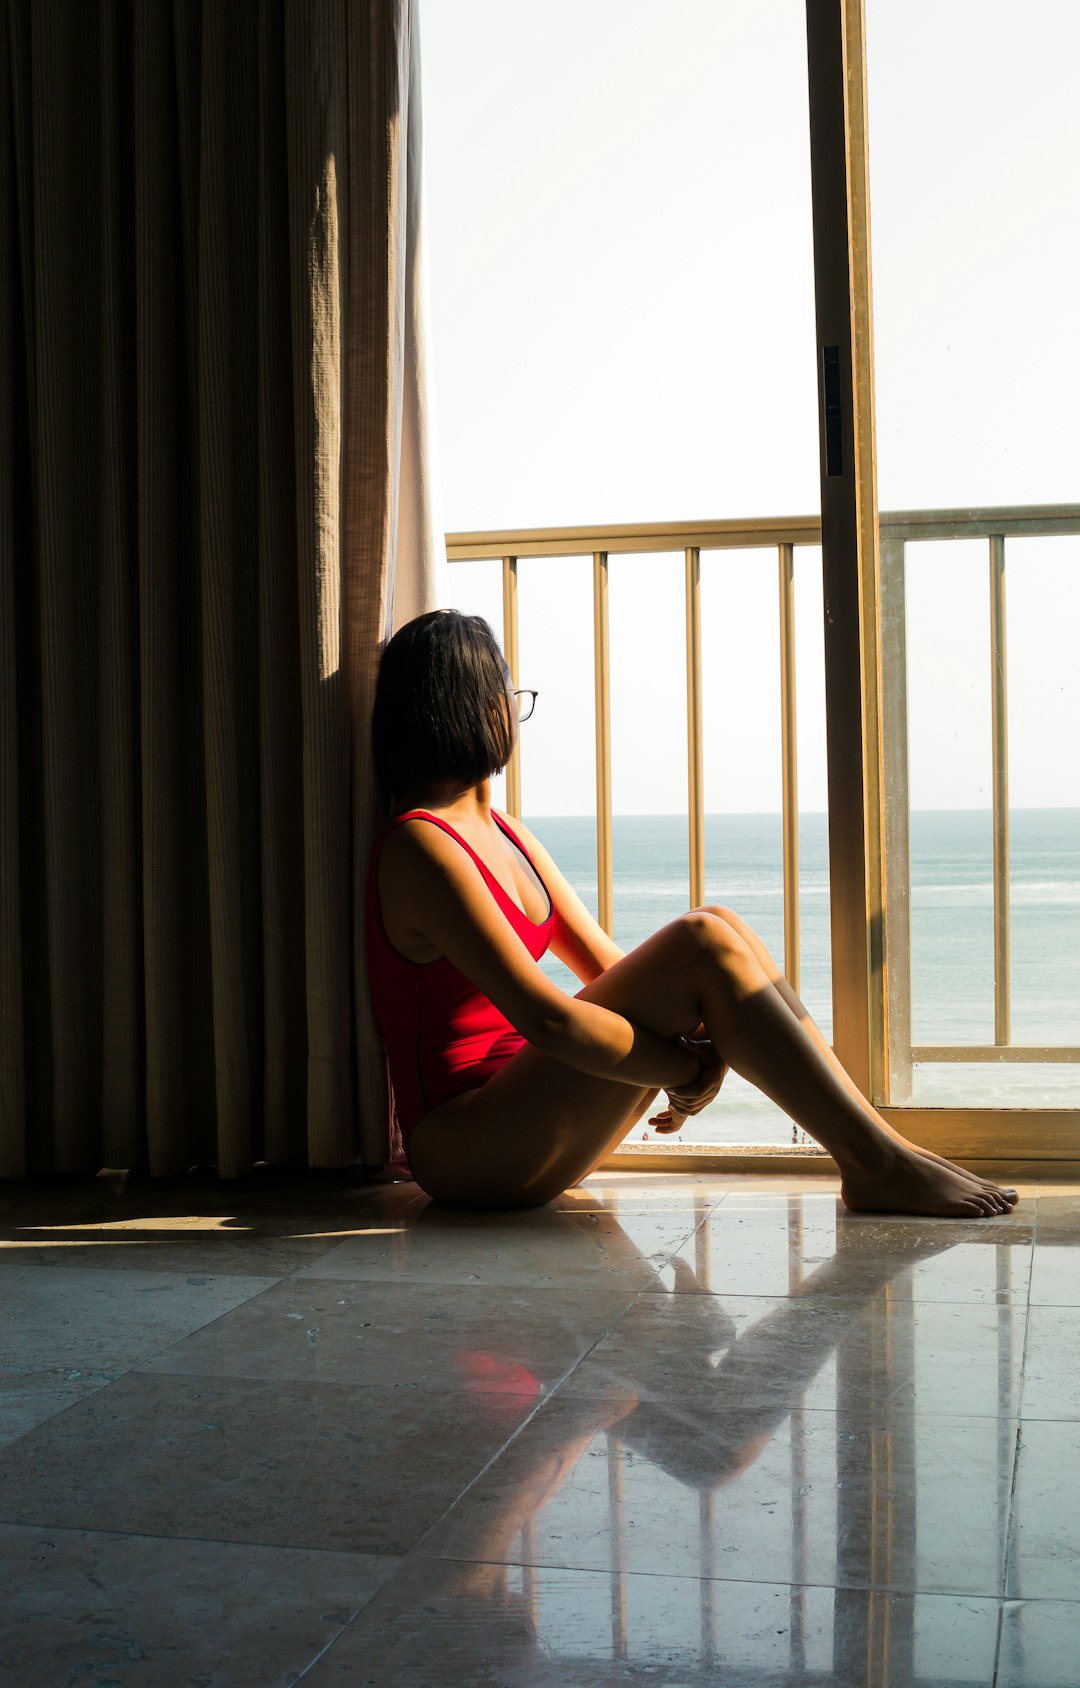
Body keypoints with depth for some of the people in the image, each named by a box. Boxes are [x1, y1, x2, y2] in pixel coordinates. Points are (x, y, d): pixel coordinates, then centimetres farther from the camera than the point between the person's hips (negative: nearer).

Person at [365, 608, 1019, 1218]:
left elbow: (607, 965, 12)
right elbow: (545, 1019, -22)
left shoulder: (505, 834, 17)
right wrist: (690, 1072, -14)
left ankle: (885, 1144, -9)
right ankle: (876, 1166, -15)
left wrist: (704, 1042, -5)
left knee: (719, 928, -7)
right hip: (465, 1144, -9)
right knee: (702, 945, -20)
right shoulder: (421, 847, -14)